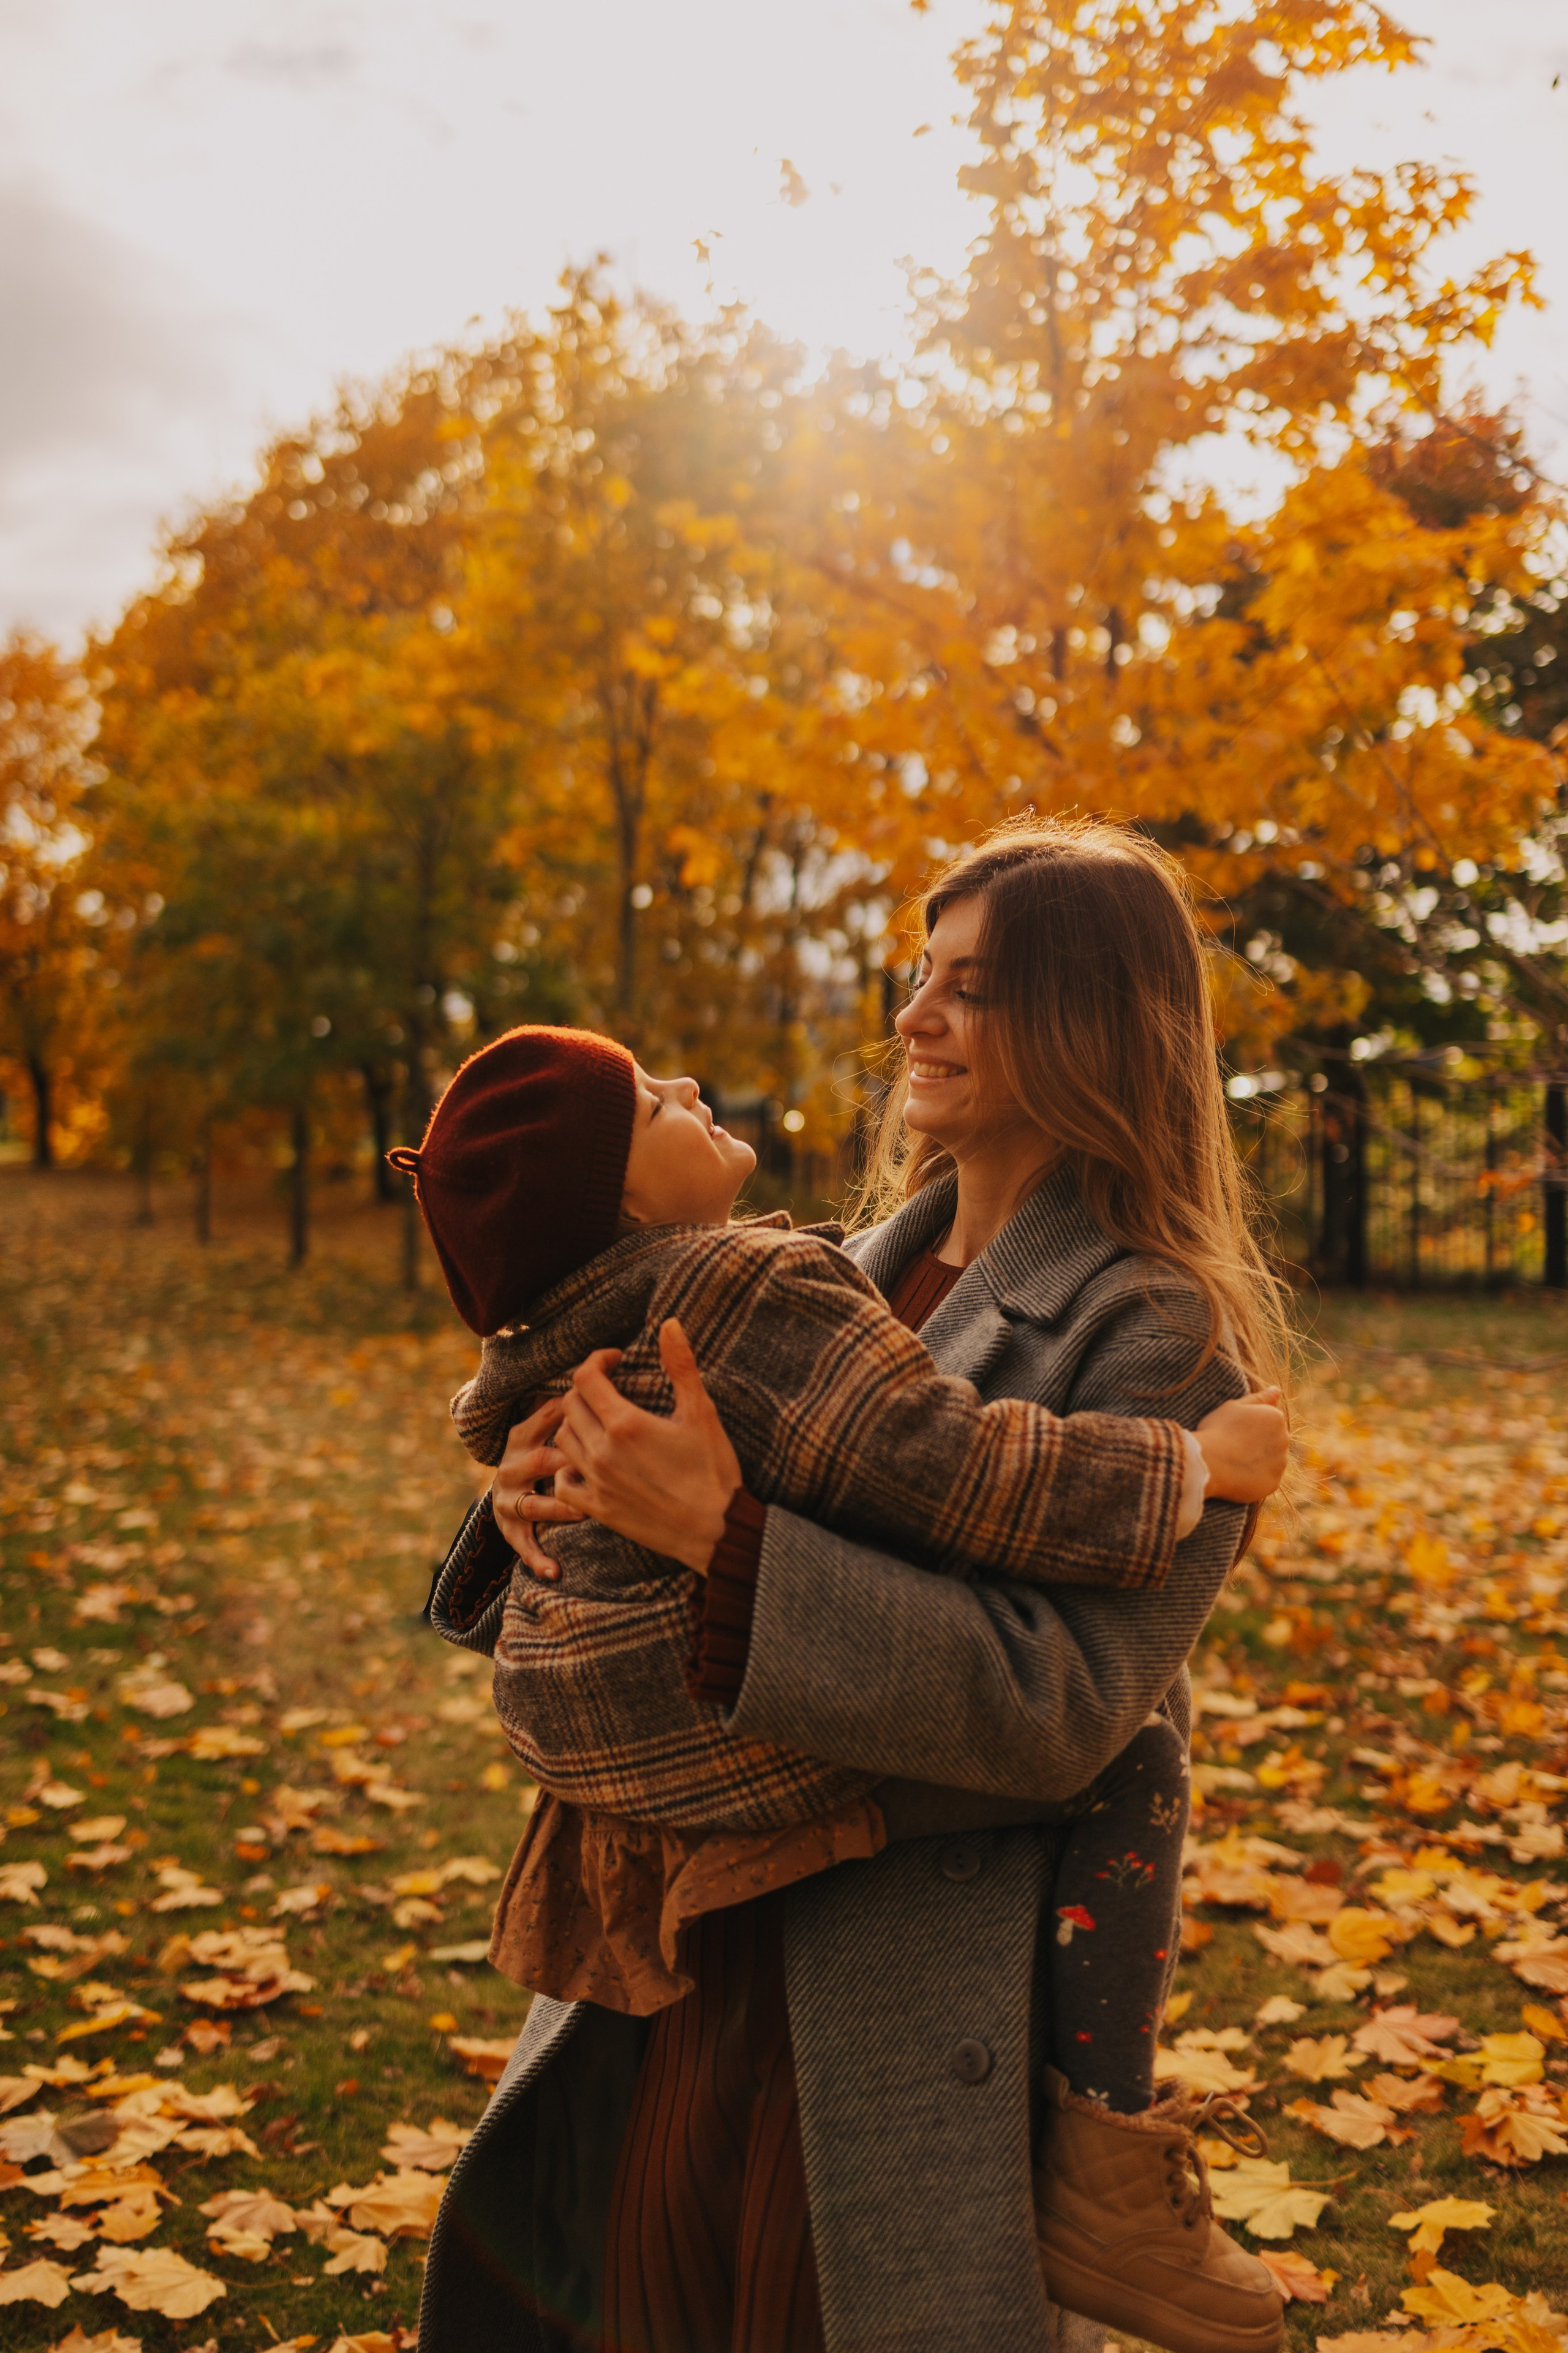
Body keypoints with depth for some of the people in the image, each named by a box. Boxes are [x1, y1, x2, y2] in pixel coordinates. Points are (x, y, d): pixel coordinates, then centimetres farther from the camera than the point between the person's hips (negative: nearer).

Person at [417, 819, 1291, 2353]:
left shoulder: (1160, 1337, -17)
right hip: (731, 1901, 7)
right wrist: (551, 1469, -11)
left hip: (947, 1955, -6)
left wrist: (728, 1539, -32)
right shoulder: (868, 1270, 4)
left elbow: (1058, 1705, -25)